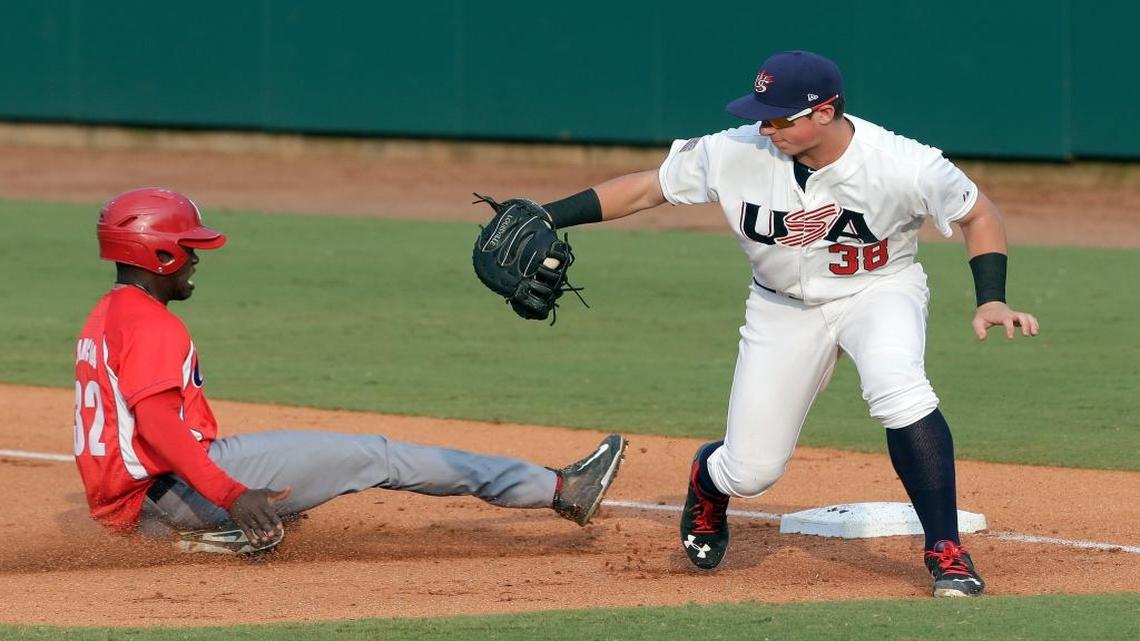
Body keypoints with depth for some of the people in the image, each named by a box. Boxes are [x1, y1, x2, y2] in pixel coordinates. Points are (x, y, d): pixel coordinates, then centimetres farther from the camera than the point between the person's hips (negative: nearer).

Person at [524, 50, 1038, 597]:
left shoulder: (904, 166, -28)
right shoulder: (737, 153, -23)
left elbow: (978, 214, -11)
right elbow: (645, 187, -11)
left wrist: (990, 301, -24)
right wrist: (542, 219, -17)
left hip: (878, 290, -2)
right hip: (784, 304, 2)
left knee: (897, 388, -35)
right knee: (748, 473, -1)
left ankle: (945, 550, -23)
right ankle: (706, 481, 40)